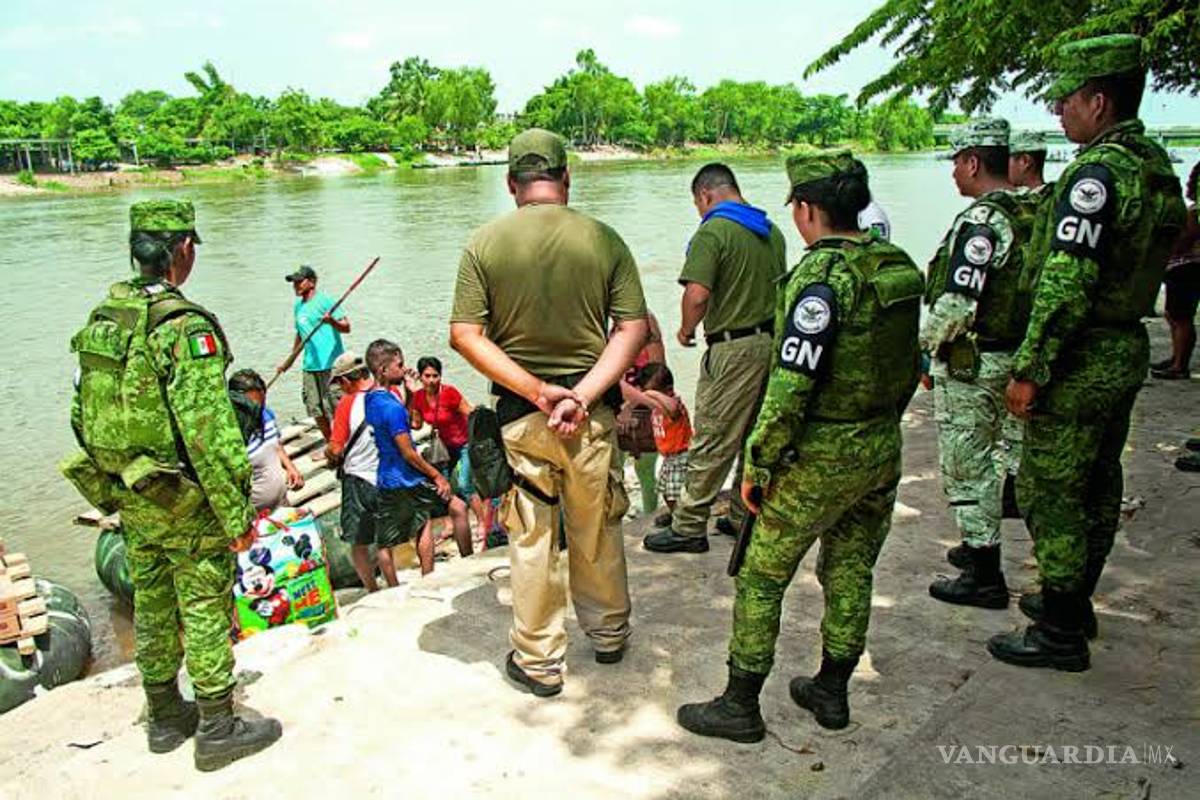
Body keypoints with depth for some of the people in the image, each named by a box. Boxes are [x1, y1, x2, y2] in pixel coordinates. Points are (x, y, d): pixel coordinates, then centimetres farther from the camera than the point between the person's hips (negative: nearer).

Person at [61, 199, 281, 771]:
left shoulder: (100, 317, 4)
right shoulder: (184, 327, -22)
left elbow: (82, 412, 11)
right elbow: (209, 432, -25)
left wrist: (110, 487, 20)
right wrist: (237, 511, -18)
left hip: (128, 496, 8)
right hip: (187, 504, -8)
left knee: (152, 608, 19)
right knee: (205, 612, 5)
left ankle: (164, 718, 35)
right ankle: (218, 731, 17)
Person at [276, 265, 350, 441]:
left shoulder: (324, 300, -6)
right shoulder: (298, 306, 17)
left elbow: (346, 327, -11)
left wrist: (332, 321, -31)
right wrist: (288, 363, 32)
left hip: (330, 365, -8)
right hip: (310, 366, 8)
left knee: (334, 409, -8)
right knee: (316, 410, 11)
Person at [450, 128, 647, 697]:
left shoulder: (484, 243, -5)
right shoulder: (603, 239, -4)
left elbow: (465, 336, -10)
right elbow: (633, 329, -10)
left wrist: (538, 390, -13)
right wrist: (582, 395, -14)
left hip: (519, 415, -1)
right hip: (592, 412, 1)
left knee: (531, 541, 11)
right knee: (598, 532, 18)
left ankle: (539, 662, 23)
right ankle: (609, 635, 37)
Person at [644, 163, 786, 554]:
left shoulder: (713, 232, -13)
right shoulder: (772, 231, 13)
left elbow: (697, 294, -23)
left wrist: (687, 329, -5)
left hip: (734, 349, -8)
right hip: (773, 341, 8)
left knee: (712, 442, -2)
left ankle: (688, 527, 6)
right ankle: (744, 517, 27)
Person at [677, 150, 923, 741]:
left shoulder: (821, 276, -21)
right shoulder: (899, 267, 4)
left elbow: (791, 385, -24)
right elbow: (909, 365, 12)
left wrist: (758, 463, -15)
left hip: (819, 457, -8)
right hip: (882, 450, 8)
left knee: (762, 576, 6)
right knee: (850, 571, 19)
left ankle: (739, 705, 17)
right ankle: (831, 693, 34)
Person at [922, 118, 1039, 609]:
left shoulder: (981, 220, -20)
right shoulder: (1034, 215, 7)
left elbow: (956, 306, -25)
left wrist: (925, 344, -9)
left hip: (970, 363, -9)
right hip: (1016, 355, 9)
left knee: (968, 466, 1)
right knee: (1000, 454, 20)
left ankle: (983, 577, 10)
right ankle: (981, 548, 36)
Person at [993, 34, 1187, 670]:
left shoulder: (1098, 172, -20)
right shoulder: (1158, 169, 10)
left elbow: (1066, 284, -25)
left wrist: (1029, 369, -21)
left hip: (1082, 361, -10)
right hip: (1128, 350, 10)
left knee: (1048, 493, -1)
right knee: (1097, 485, 18)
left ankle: (1061, 634, 9)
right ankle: (1075, 602, 34)